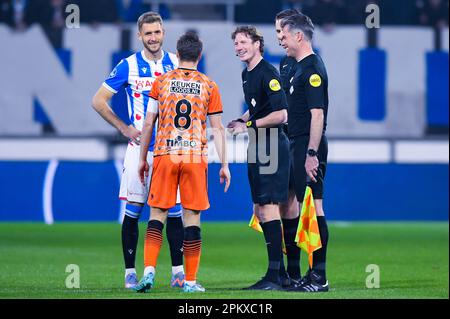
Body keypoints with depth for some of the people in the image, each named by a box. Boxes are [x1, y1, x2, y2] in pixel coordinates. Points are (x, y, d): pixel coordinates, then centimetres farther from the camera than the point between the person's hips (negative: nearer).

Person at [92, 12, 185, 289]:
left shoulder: (177, 64, 6)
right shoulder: (128, 66, 0)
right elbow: (99, 101, 5)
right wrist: (124, 128, -2)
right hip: (139, 148, -2)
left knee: (174, 210, 0)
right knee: (133, 210, -2)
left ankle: (179, 271, 5)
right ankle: (130, 272, 4)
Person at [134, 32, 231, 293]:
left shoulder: (162, 82, 5)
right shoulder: (209, 86, 4)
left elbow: (149, 123, 6)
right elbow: (218, 128, 4)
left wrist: (143, 158, 15)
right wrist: (224, 165, 9)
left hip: (165, 154, 0)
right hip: (196, 155, 0)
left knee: (158, 214, 5)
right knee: (192, 217, 3)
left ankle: (149, 271, -11)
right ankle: (191, 281, 3)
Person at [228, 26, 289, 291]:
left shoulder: (268, 73, -14)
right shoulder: (247, 73, 15)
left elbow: (281, 114, -20)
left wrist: (249, 125, -14)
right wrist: (241, 120, 12)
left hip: (271, 145, -10)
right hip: (257, 147, 10)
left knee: (269, 207, -12)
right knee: (260, 209, 10)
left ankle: (275, 276, -12)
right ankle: (278, 272, 16)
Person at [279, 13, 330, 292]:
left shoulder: (312, 68, -13)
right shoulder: (302, 67, 17)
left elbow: (317, 114, -20)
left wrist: (311, 154, -25)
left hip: (309, 146, -10)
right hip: (300, 145, 10)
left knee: (313, 207, -10)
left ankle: (319, 277, -9)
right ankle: (315, 274, 15)